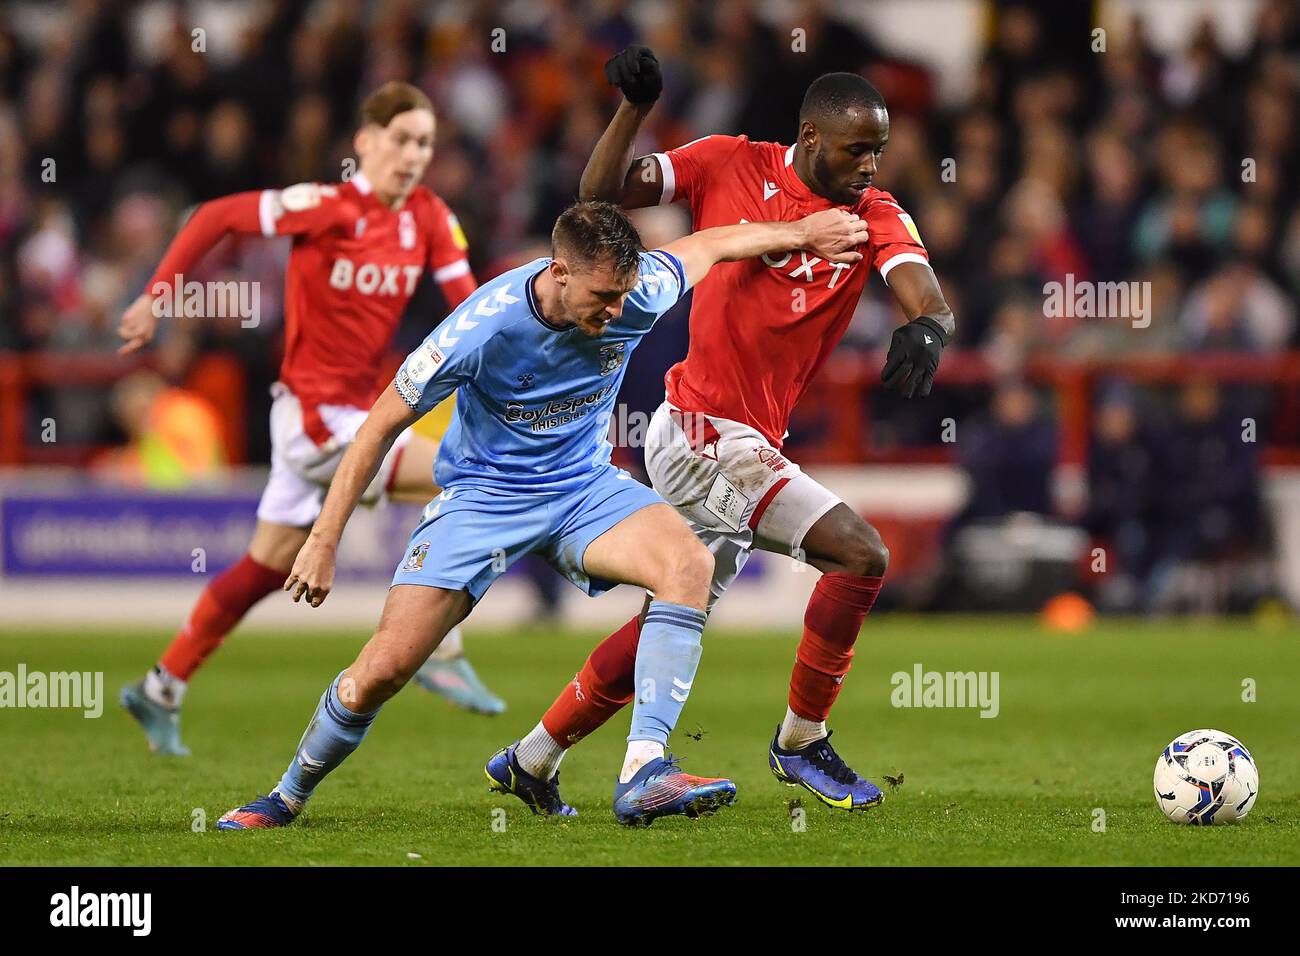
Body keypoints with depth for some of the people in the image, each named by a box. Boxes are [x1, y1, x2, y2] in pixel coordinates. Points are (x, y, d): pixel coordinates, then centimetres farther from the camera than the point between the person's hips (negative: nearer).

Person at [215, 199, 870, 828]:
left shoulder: (636, 295, -17)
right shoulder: (482, 327, -28)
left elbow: (709, 246, 7)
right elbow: (382, 425, -16)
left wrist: (800, 233, 19)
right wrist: (323, 543, -14)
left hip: (584, 486, 3)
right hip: (483, 495, -3)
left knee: (689, 566, -27)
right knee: (382, 671, -14)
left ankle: (643, 774, -32)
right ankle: (287, 799, 13)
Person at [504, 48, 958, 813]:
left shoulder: (874, 214, 3)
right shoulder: (732, 166, -4)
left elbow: (928, 298, -13)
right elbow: (605, 191, -1)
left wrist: (927, 329, -37)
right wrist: (635, 108, -17)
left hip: (749, 442, 6)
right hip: (705, 430, -6)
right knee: (861, 553, -16)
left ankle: (534, 759, 27)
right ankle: (801, 742, -2)